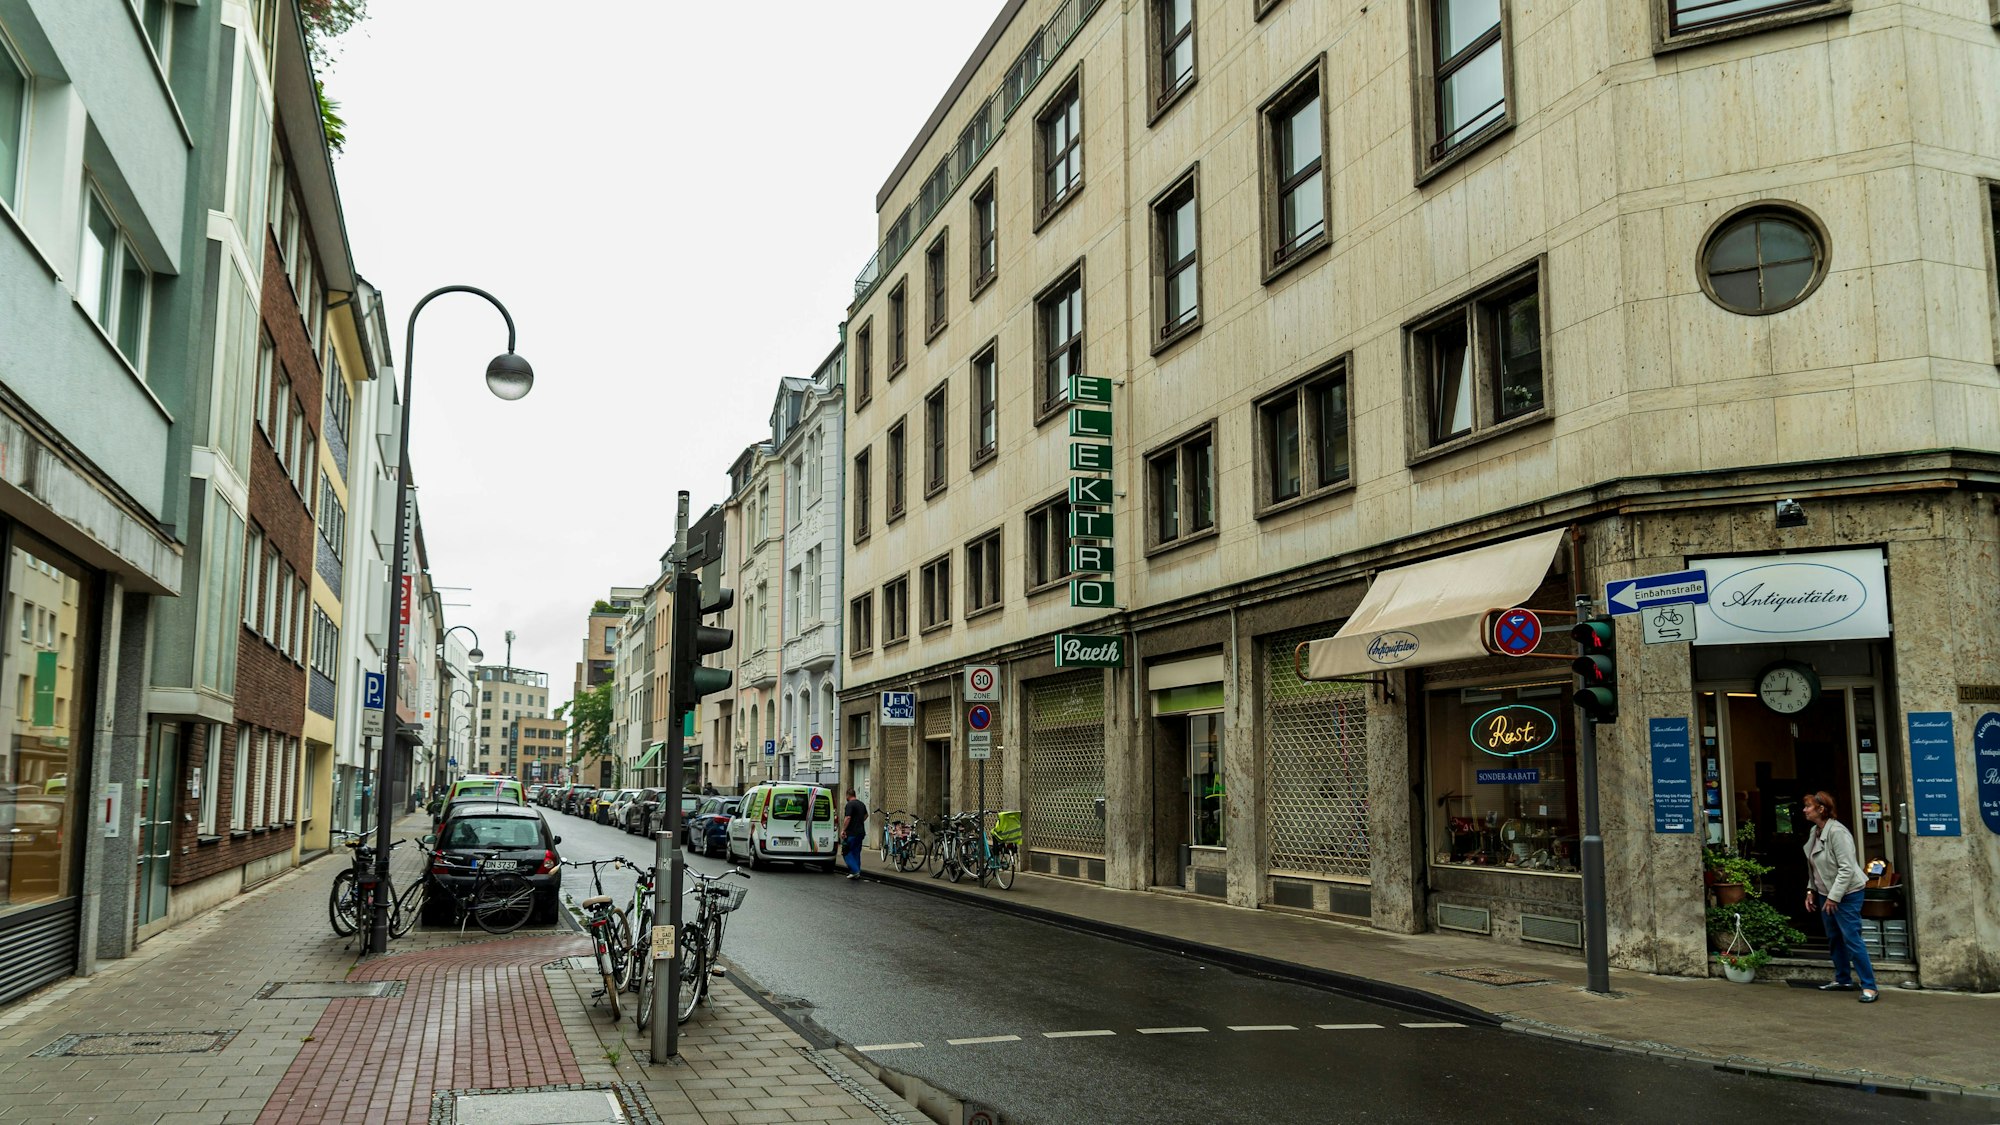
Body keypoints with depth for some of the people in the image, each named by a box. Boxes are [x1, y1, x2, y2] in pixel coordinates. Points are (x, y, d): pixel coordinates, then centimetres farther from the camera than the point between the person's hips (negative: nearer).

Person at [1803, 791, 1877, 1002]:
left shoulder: (1837, 832, -21)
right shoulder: (1815, 832, 7)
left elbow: (1847, 868, -23)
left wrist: (1834, 897, -22)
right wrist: (1811, 890, 12)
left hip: (1846, 894, -9)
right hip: (1826, 893, 9)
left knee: (1851, 939, -10)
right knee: (1834, 938, 16)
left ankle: (1869, 987, -5)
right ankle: (1843, 979, 28)